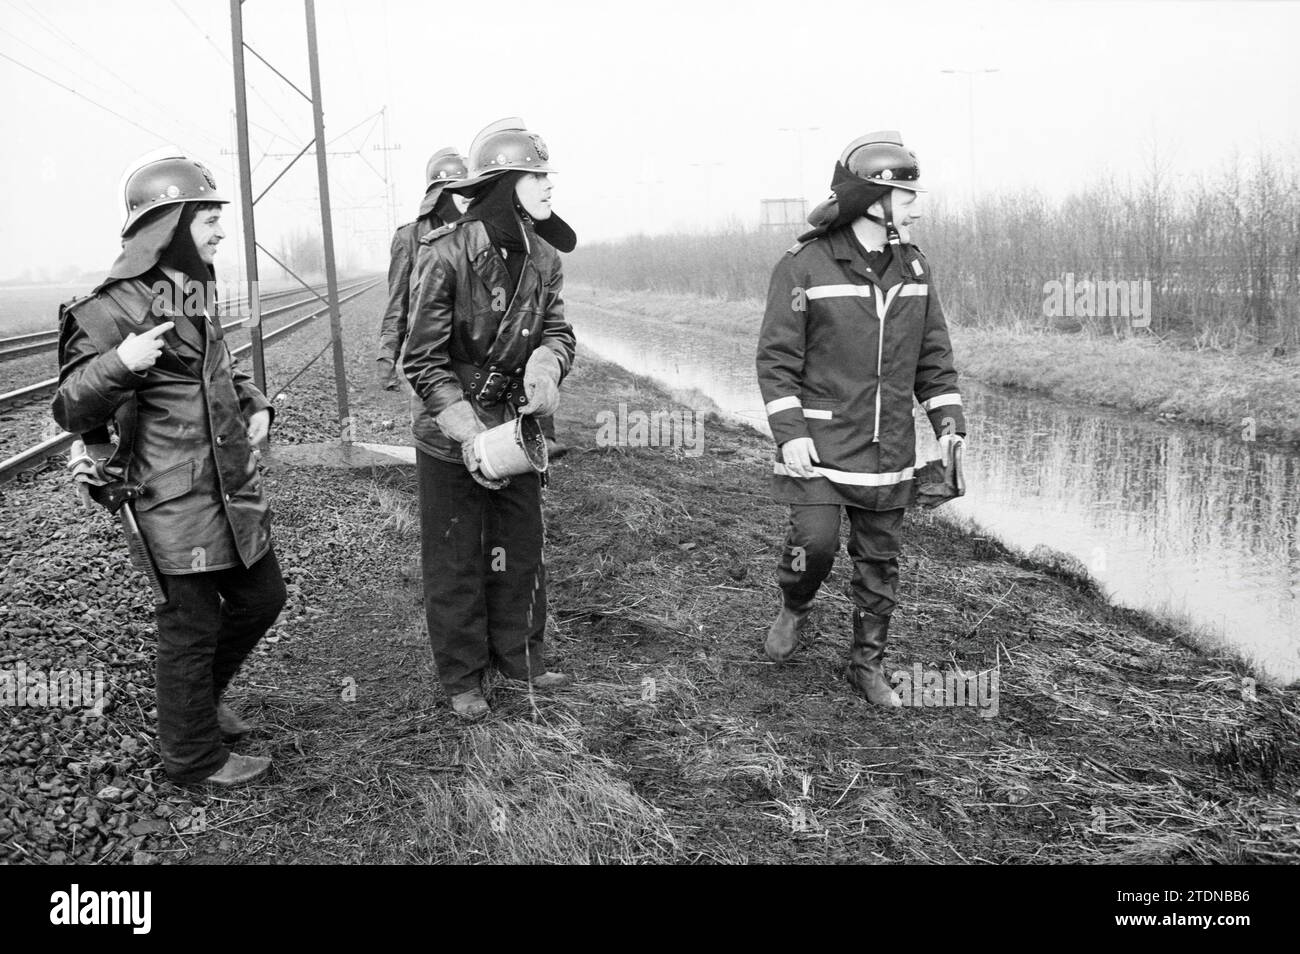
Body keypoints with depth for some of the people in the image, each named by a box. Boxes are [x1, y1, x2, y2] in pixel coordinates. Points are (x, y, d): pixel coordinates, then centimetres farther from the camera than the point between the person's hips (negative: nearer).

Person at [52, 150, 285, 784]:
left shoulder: (197, 289, 11)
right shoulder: (113, 309, -15)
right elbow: (69, 410, -14)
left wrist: (254, 404, 9)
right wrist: (120, 365, -33)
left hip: (234, 488, 9)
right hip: (174, 505, -9)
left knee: (261, 598, 18)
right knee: (192, 627, 4)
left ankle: (198, 697, 41)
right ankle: (194, 758, 23)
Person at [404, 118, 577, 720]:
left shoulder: (543, 257, -2)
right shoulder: (446, 254, -20)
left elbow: (557, 330, 4)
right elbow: (425, 359, -17)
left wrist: (545, 366, -20)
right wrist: (467, 433, -25)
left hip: (517, 426, 6)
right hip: (449, 437, -6)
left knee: (522, 551, 16)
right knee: (455, 562, 7)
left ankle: (520, 658, 34)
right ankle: (462, 679, 23)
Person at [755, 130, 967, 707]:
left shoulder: (913, 270, 8)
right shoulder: (803, 267, -8)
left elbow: (933, 357, 12)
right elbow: (776, 358, -8)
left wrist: (948, 422, 1)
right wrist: (789, 433, -15)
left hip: (888, 446, 5)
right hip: (818, 441, -4)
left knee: (879, 558, 8)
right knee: (816, 539, -15)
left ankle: (868, 665, 24)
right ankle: (794, 608, 19)